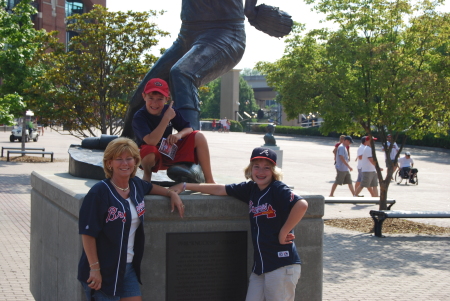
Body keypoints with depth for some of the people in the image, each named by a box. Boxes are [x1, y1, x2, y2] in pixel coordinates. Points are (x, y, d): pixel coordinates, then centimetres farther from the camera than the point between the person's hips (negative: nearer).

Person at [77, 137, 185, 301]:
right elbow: (87, 233, -17)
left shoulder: (136, 185, 5)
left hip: (129, 267, 7)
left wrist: (172, 194, 18)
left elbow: (150, 187, 31)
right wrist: (94, 268, -19)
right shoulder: (100, 192, -16)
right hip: (104, 270, -7)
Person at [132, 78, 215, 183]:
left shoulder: (169, 111, -4)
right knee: (149, 150, -41)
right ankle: (147, 175, -10)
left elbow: (189, 129, 0)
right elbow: (151, 141, -35)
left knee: (198, 137, -10)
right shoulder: (139, 117, -21)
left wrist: (179, 135, -24)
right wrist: (166, 118, -32)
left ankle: (209, 180, -6)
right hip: (153, 159, -6)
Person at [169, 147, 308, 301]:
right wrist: (184, 186, 19)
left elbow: (301, 205, -26)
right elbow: (220, 189, 17)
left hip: (281, 265, -7)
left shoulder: (278, 189, -10)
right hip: (259, 265, 7)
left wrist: (283, 233, -19)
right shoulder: (250, 189, 11)